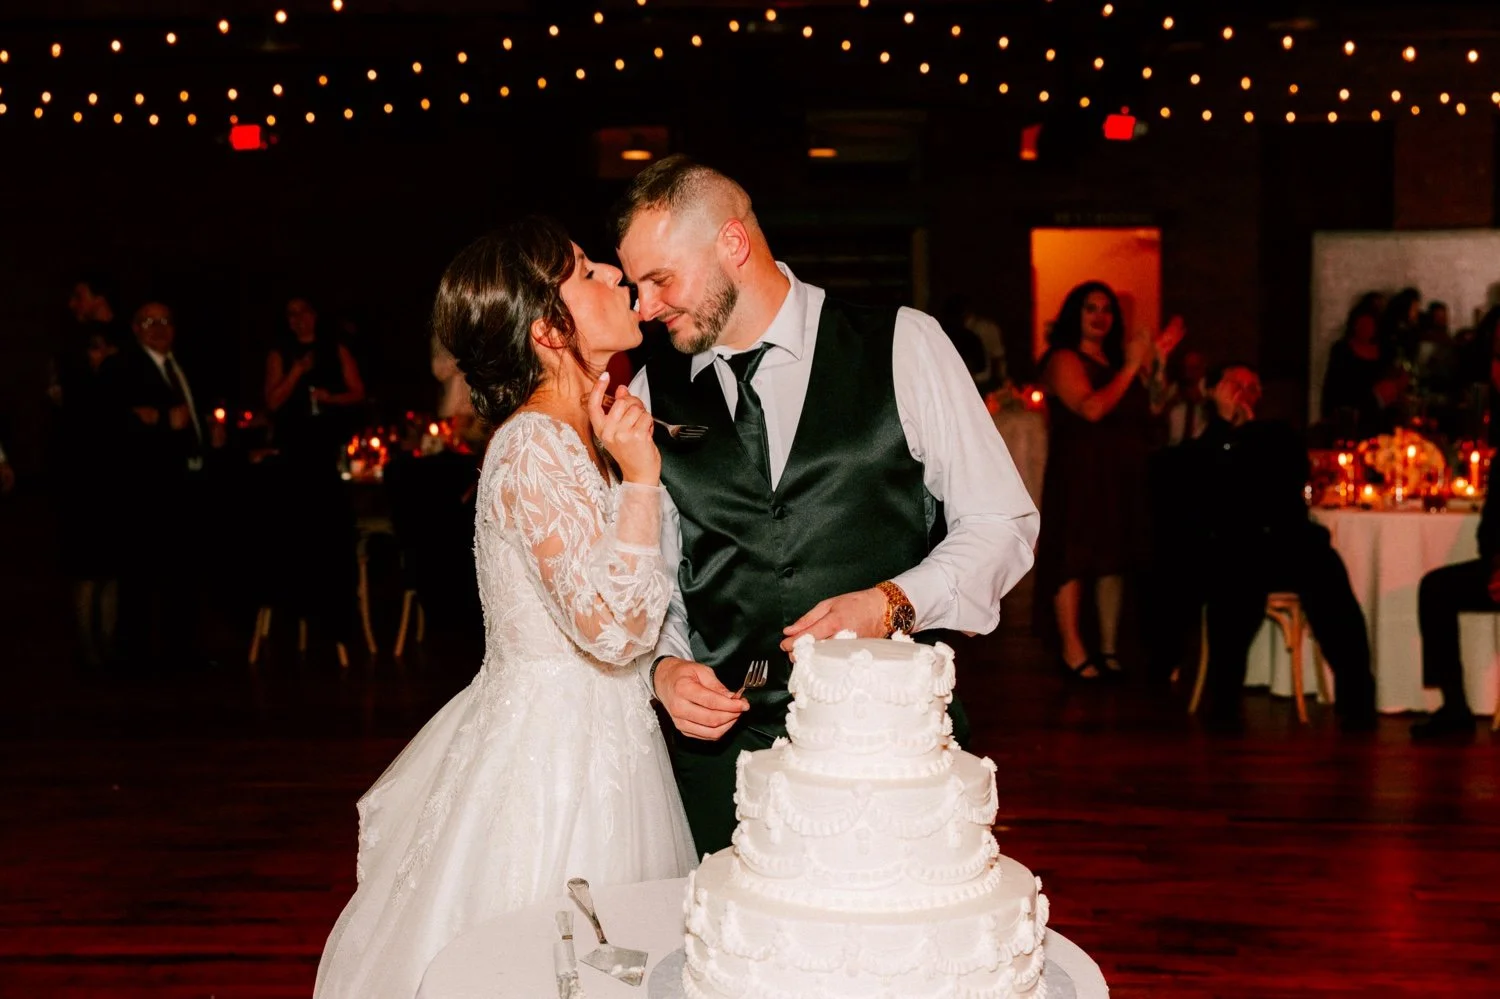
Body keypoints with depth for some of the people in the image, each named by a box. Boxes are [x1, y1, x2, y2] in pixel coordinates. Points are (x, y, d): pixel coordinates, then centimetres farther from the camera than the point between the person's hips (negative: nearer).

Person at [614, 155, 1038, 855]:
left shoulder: (902, 346, -3)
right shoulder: (650, 397, 6)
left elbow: (1003, 524, 0)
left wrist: (893, 602, -14)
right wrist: (665, 667, -7)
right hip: (725, 746, 2)